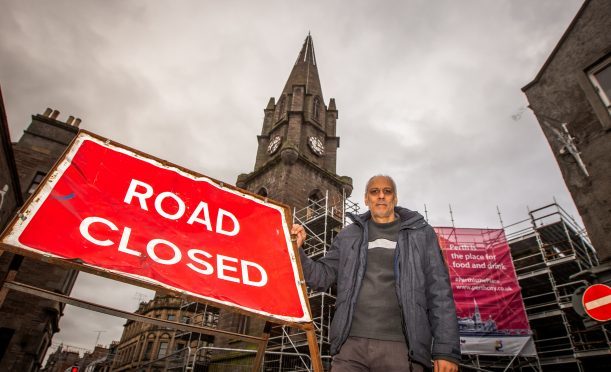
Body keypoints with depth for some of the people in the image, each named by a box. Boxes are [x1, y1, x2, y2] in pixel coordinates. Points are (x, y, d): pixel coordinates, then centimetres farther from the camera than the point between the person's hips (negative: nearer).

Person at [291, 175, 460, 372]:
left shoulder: (421, 233, 7)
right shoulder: (348, 235, 12)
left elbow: (439, 294, 2)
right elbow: (322, 277, 11)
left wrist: (446, 350, -5)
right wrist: (296, 250, -5)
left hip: (402, 347, -1)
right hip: (351, 344, 2)